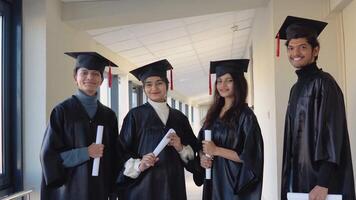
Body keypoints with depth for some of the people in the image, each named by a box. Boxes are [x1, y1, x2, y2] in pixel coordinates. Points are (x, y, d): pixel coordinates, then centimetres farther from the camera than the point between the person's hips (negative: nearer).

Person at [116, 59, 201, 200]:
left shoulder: (179, 118, 8)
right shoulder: (135, 115, -3)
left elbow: (193, 153, 10)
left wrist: (181, 148, -8)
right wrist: (138, 165, -22)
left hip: (173, 186, 4)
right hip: (142, 187, -3)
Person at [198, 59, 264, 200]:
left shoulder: (245, 115, -11)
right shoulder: (214, 113, 7)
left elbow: (249, 156, -17)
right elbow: (202, 144, 14)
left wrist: (216, 150, -17)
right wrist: (203, 157, -7)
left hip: (235, 183, -6)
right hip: (213, 181, 6)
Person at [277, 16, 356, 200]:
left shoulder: (324, 83, -12)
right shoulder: (297, 87, 12)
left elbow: (332, 133, -19)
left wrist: (323, 183, -24)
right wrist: (290, 179, 13)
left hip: (321, 177, -7)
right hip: (300, 175, 7)